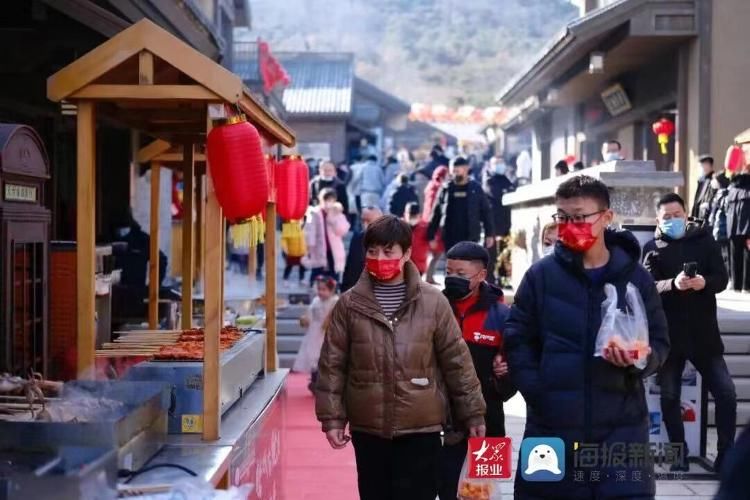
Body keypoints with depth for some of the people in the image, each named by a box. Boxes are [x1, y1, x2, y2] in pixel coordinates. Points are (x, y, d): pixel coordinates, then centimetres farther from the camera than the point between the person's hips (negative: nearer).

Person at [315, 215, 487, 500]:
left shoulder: (433, 302, -1)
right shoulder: (349, 304, 1)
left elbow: (457, 362, 3)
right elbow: (332, 364, 3)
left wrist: (472, 414, 5)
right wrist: (332, 417, -1)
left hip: (421, 427, -1)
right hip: (368, 428, 2)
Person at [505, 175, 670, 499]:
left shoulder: (636, 277, 4)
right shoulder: (541, 274, 2)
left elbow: (660, 342, 8)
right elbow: (517, 339, 4)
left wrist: (639, 359, -14)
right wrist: (537, 391, -7)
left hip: (621, 427, 0)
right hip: (552, 426, 0)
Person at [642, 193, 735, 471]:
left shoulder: (704, 240, 6)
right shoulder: (653, 248, 3)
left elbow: (722, 279, 0)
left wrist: (704, 282, -22)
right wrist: (673, 284, -29)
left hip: (703, 332, 1)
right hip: (668, 333, 0)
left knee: (726, 392, -3)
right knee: (669, 396, 7)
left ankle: (726, 453, 9)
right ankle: (679, 454, 20)